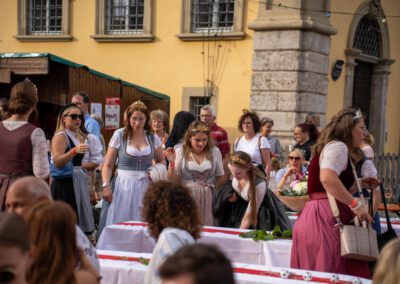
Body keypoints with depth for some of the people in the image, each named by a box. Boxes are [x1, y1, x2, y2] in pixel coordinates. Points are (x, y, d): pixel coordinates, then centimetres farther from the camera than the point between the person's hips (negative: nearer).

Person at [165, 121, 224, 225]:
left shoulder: (214, 152, 3)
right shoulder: (180, 152, -1)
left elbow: (220, 177, 11)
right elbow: (173, 179, 0)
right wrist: (172, 163, -13)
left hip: (208, 199, 1)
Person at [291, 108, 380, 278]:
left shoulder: (333, 147, 26)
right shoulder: (338, 146, -5)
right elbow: (327, 178, -25)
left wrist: (359, 184, 22)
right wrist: (356, 205, -21)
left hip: (316, 214, 10)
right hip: (326, 216, -10)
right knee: (335, 275, -12)